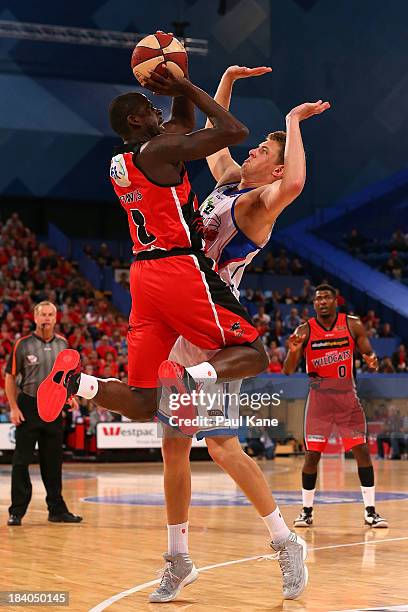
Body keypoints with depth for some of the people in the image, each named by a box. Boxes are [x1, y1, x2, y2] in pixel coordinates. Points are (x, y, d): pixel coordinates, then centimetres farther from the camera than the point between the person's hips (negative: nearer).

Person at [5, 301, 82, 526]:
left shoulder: (62, 343, 7)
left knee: (53, 463, 9)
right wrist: (13, 408, -10)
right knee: (21, 461, -2)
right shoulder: (23, 344, -6)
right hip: (28, 407, -4)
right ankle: (17, 511, 4)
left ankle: (57, 509, 17)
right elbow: (10, 377, -3)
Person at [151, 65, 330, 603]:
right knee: (174, 448, 9)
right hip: (181, 330, 9)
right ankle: (178, 560, 17)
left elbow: (294, 184, -36)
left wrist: (293, 122, -24)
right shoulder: (228, 178, 13)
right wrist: (228, 79, 20)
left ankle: (287, 543, 3)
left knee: (222, 446, -10)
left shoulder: (258, 202, -12)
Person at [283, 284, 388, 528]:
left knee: (362, 450, -4)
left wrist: (373, 362, -21)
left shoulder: (353, 325, -2)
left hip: (347, 394, 1)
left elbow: (369, 355, 4)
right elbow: (288, 371, -6)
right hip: (319, 397, -1)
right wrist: (293, 352, -27)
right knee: (312, 454, -3)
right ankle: (307, 510, 10)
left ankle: (370, 511, 3)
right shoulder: (304, 331, -4)